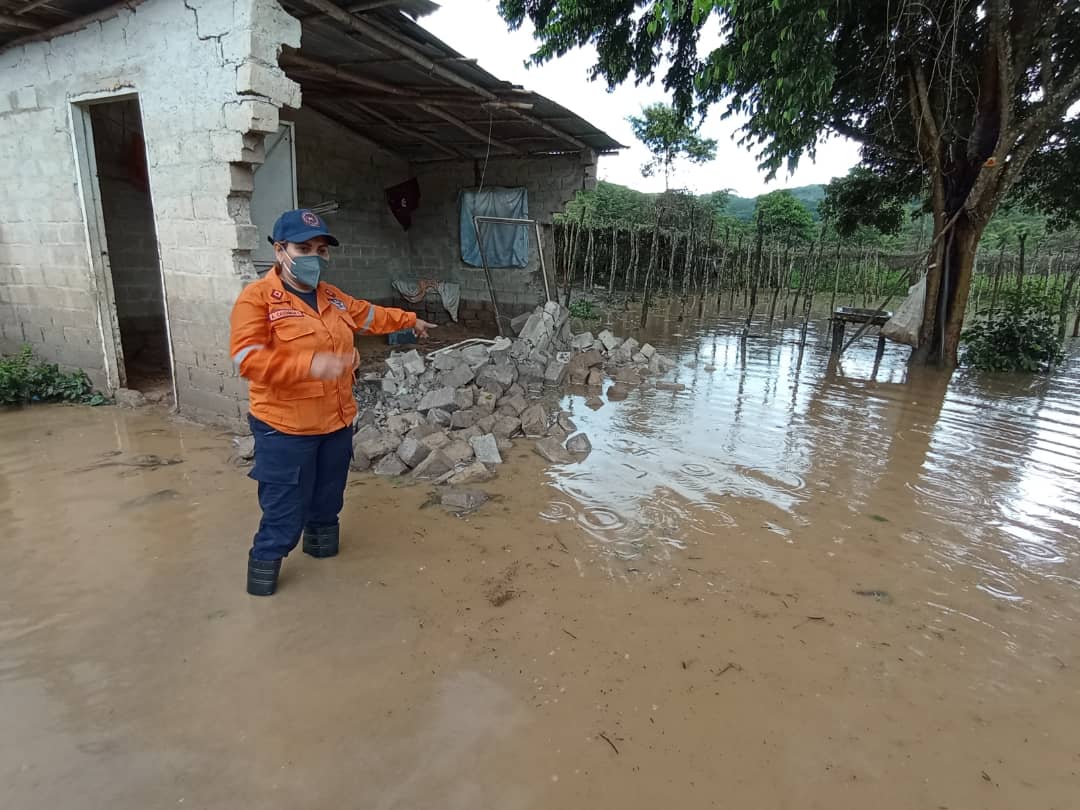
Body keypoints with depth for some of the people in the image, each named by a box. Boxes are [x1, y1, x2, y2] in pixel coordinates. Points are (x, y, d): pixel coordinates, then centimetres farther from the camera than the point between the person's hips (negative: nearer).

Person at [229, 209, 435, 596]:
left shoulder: (331, 297, 8)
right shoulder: (256, 298, -14)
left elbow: (369, 314, 26)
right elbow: (248, 358, -25)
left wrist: (411, 320, 35)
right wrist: (310, 363, -36)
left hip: (337, 422, 7)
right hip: (285, 428, -7)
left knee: (327, 498, 23)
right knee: (284, 512, 2)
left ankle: (321, 538, 46)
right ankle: (264, 564, 24)